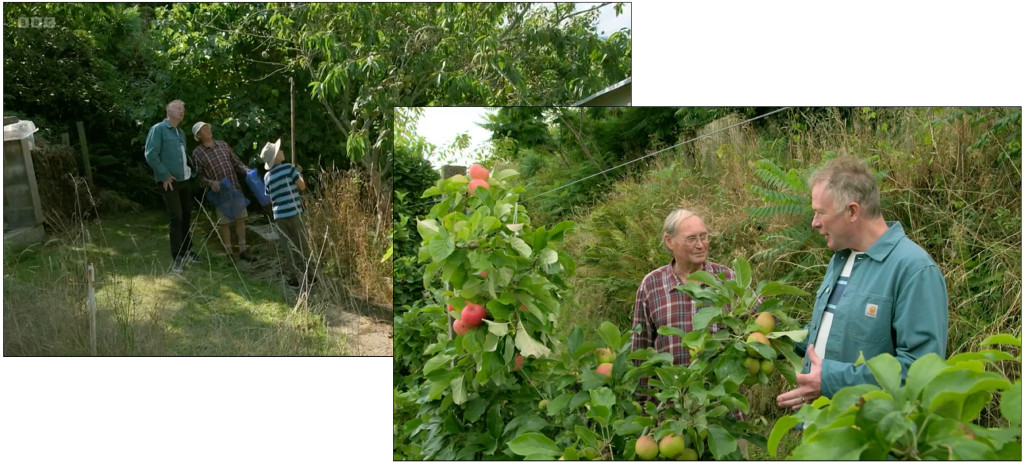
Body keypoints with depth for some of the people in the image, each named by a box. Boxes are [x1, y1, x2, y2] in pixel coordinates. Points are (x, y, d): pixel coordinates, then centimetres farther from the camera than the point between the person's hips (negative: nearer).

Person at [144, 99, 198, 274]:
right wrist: (165, 175, -16)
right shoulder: (158, 129, -8)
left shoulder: (181, 133, 16)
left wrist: (190, 169, 6)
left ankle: (186, 251, 26)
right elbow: (150, 155, -15)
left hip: (185, 180, 8)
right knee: (176, 218, -9)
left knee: (187, 216, 13)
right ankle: (177, 257, -2)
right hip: (170, 182, -8)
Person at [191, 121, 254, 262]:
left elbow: (236, 162, 10)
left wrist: (247, 171, -7)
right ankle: (229, 252, 14)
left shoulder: (223, 144, 7)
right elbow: (199, 176, -3)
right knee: (224, 222, 2)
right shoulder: (197, 153, -4)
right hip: (220, 192, -4)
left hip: (235, 188, 4)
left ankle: (242, 250, 17)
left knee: (240, 218, 7)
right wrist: (210, 183, -21)